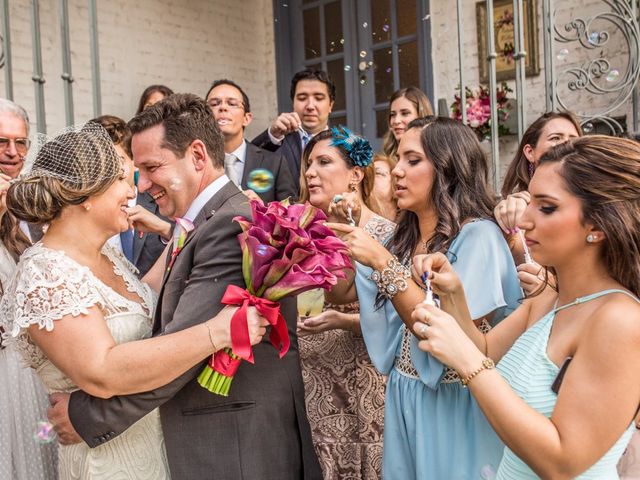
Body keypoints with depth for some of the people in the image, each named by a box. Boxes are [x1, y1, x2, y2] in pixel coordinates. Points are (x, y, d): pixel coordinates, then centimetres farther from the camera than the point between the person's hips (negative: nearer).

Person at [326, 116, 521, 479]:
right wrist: (343, 232, -4)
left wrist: (383, 263, -24)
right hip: (402, 398, 7)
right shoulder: (403, 238, 5)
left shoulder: (477, 236, -17)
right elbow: (341, 291, 9)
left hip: (453, 405, -6)